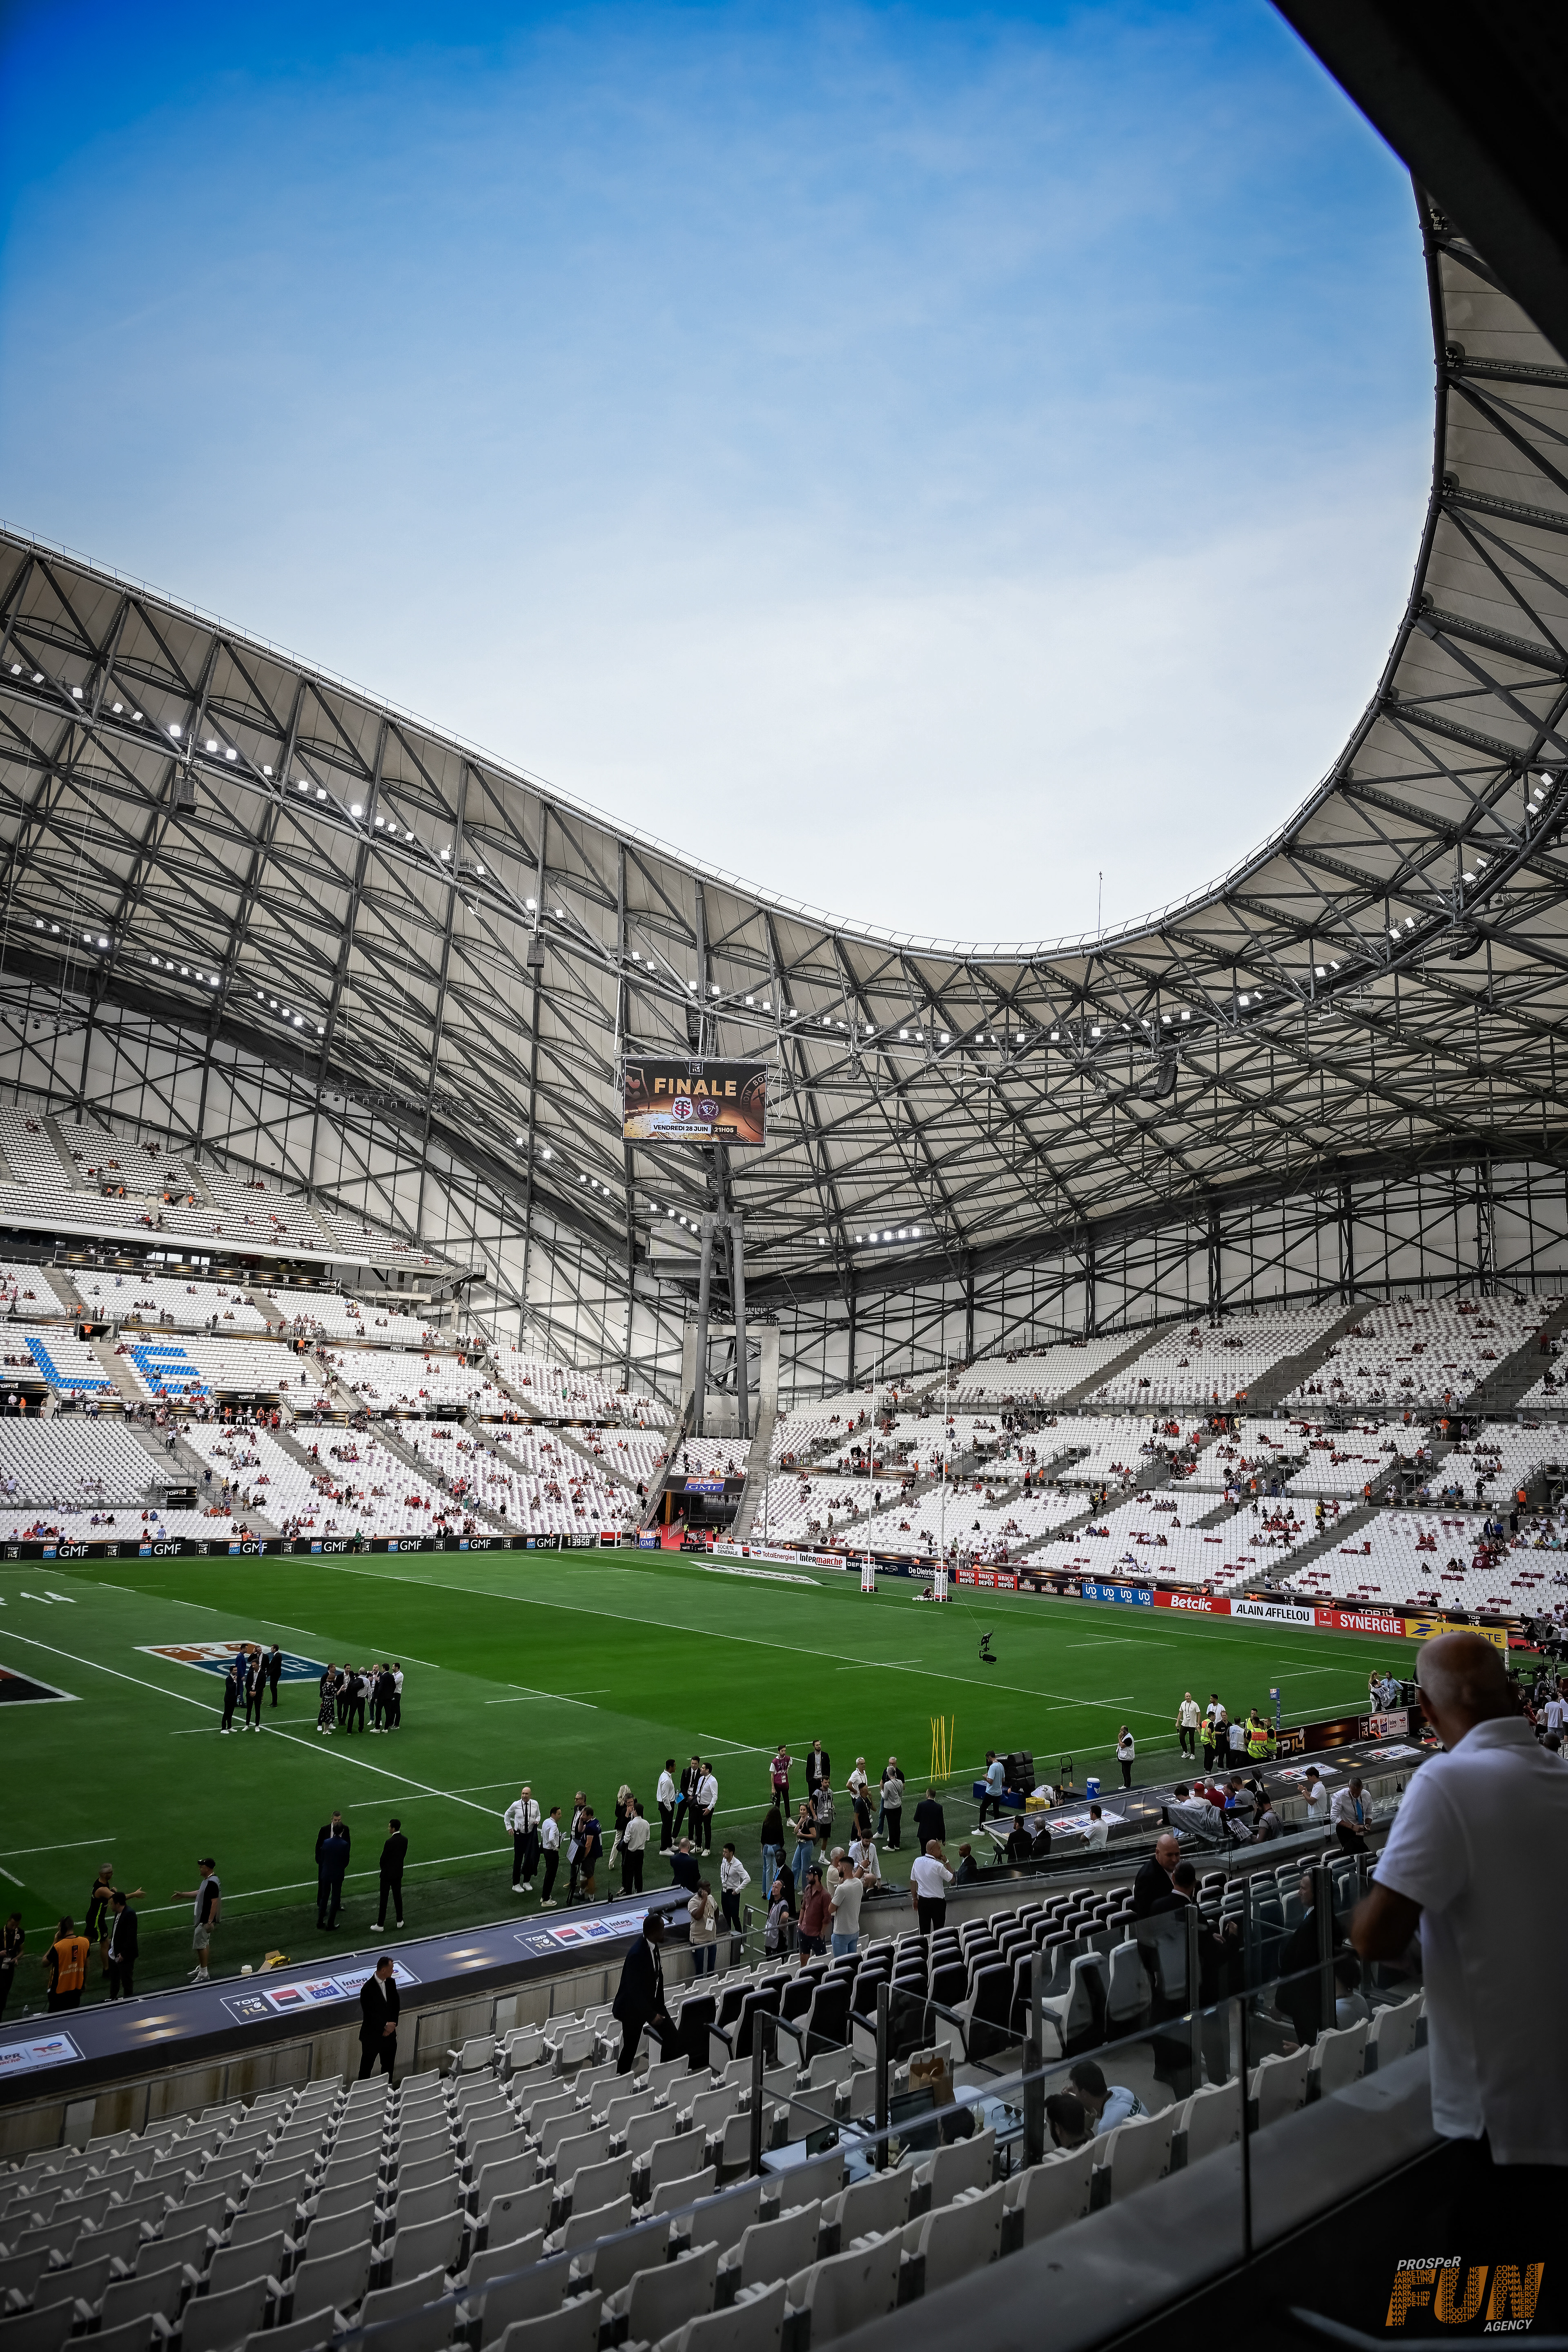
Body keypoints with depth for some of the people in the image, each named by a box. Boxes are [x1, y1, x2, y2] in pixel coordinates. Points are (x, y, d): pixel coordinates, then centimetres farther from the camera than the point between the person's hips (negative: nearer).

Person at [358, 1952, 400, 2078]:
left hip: (389, 2035, 6)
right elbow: (369, 2013, -20)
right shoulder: (368, 1988, -20)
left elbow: (396, 2005, 4)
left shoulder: (391, 1983, 0)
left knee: (389, 2067, 17)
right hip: (372, 2035, -6)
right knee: (366, 2068, 9)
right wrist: (385, 2025, -18)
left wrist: (392, 2024, -8)